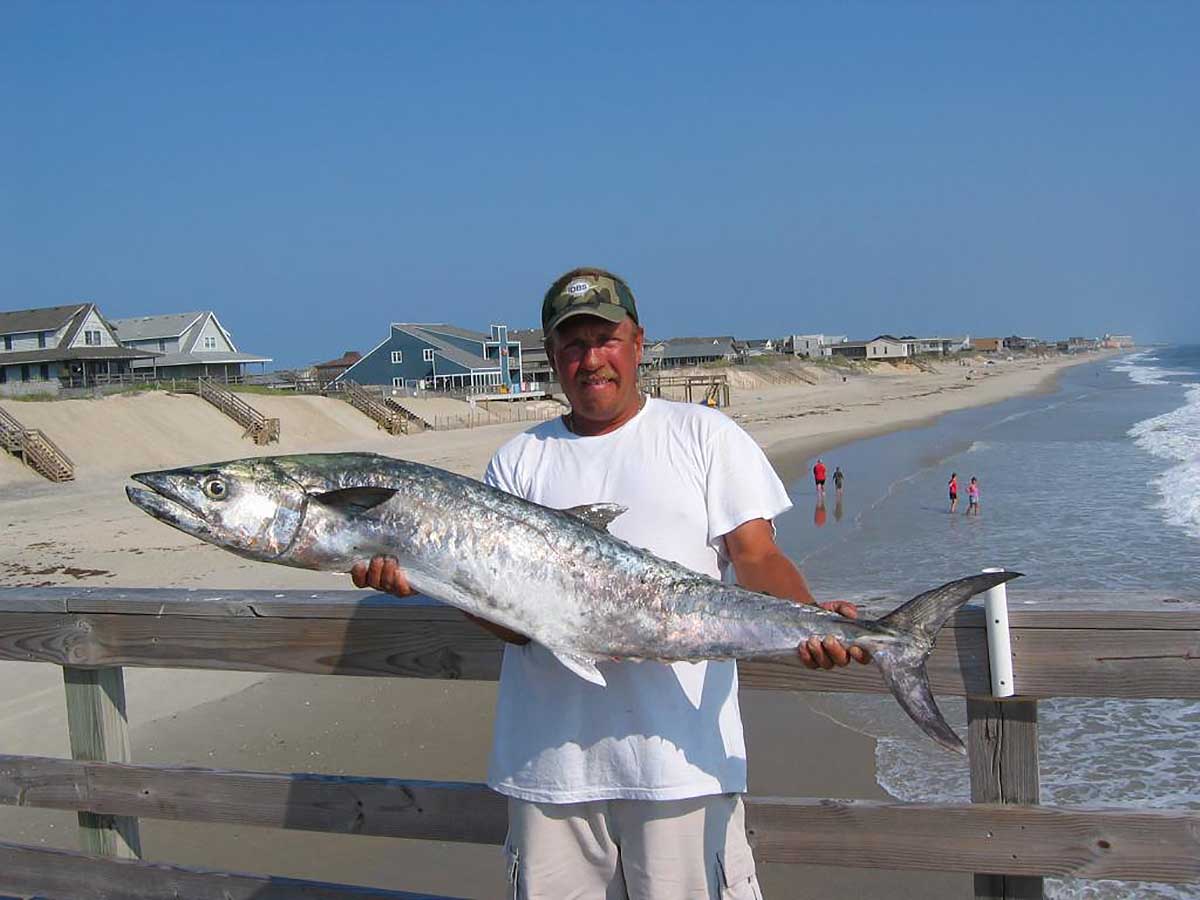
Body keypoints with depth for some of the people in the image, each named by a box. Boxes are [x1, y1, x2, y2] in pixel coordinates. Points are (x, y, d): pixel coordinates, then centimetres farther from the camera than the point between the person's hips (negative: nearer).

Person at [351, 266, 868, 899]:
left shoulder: (704, 436, 8)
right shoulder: (518, 460, 12)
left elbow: (757, 557, 0)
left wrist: (806, 618, -20)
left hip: (680, 753, -2)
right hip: (547, 758, 2)